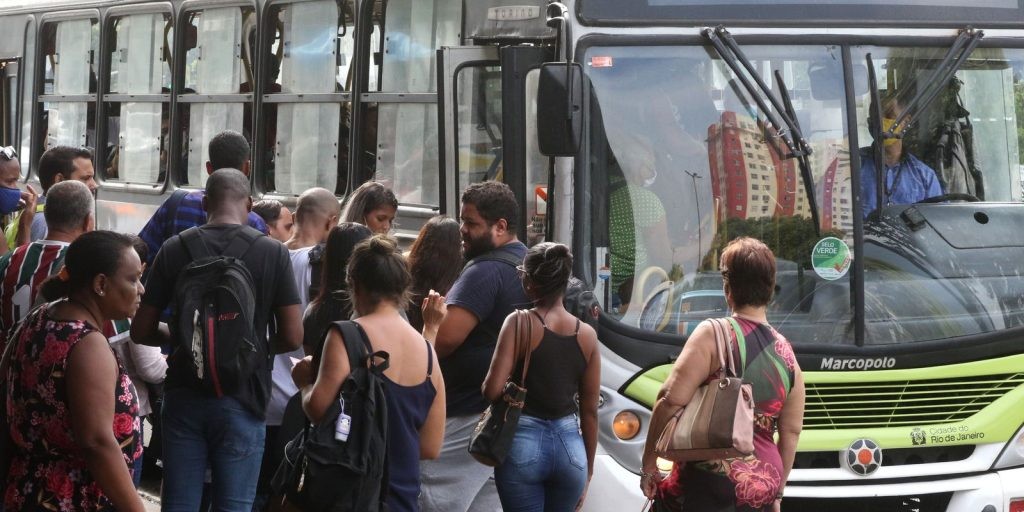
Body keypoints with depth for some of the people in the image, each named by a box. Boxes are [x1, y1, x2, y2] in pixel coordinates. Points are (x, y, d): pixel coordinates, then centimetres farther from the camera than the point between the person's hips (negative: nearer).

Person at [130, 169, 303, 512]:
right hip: (243, 400, -2)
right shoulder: (272, 253, -4)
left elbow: (141, 332, 2)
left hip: (183, 396, 2)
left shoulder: (174, 250, 0)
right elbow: (292, 337, -6)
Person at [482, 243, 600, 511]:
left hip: (524, 441, -3)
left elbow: (493, 390, -13)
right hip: (570, 447, 4)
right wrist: (588, 469, 16)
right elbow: (590, 411, 8)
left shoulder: (520, 323, -6)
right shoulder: (587, 335, 5)